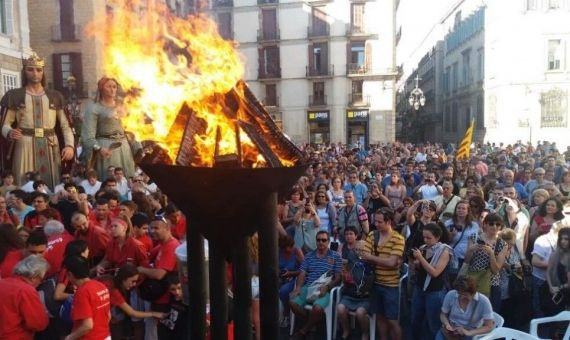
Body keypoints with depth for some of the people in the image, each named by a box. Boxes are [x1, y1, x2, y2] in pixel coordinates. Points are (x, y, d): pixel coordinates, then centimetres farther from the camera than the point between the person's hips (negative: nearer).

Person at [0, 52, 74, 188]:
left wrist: (70, 145, -8)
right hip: (25, 146, -1)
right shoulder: (15, 95, 6)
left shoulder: (54, 96, 11)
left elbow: (65, 124, 7)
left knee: (51, 185, 1)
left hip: (50, 147, 2)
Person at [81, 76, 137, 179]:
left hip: (123, 145, 6)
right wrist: (98, 148, -24)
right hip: (106, 146, -6)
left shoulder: (120, 105, 14)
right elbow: (88, 132, -12)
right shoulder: (94, 107, -6)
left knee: (127, 177, 9)